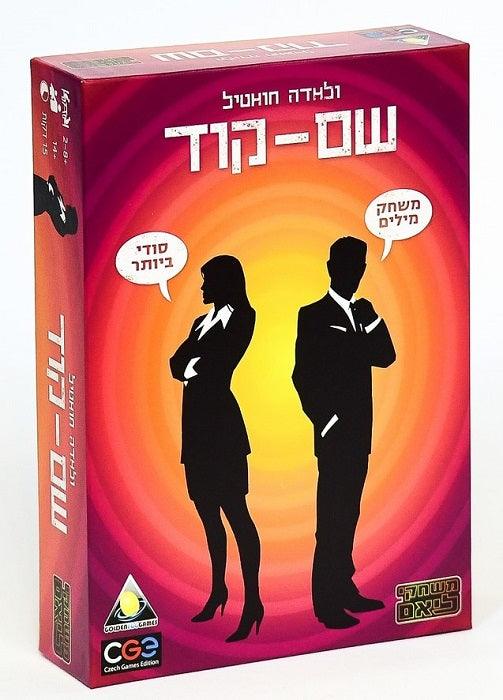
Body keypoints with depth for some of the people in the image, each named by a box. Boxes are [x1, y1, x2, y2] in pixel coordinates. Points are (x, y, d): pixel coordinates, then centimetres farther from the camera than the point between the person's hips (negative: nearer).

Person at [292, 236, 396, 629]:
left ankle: (344, 589, 17)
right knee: (331, 519, -7)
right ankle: (326, 602, -6)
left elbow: (386, 357, 4)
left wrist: (372, 319, -10)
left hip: (359, 434, 6)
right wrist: (326, 421, -13)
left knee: (347, 516, 11)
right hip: (334, 434, -6)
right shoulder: (313, 316, -5)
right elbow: (303, 374, -10)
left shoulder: (363, 313, 14)